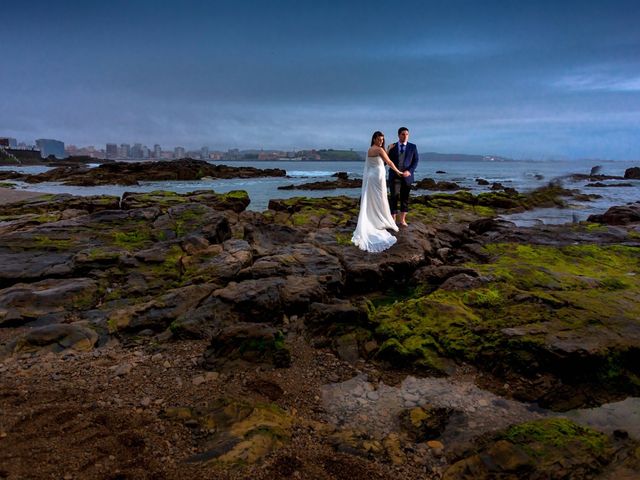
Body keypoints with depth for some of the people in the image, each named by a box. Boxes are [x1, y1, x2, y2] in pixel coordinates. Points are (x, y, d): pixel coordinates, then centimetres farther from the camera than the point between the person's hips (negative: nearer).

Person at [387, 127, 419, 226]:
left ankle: (402, 219, 17)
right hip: (394, 176, -1)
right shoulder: (392, 147, 5)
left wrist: (409, 171, -13)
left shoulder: (413, 147, 6)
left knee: (405, 198, 8)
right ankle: (393, 219, 4)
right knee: (394, 197, -3)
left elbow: (415, 161, 2)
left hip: (407, 176, 1)